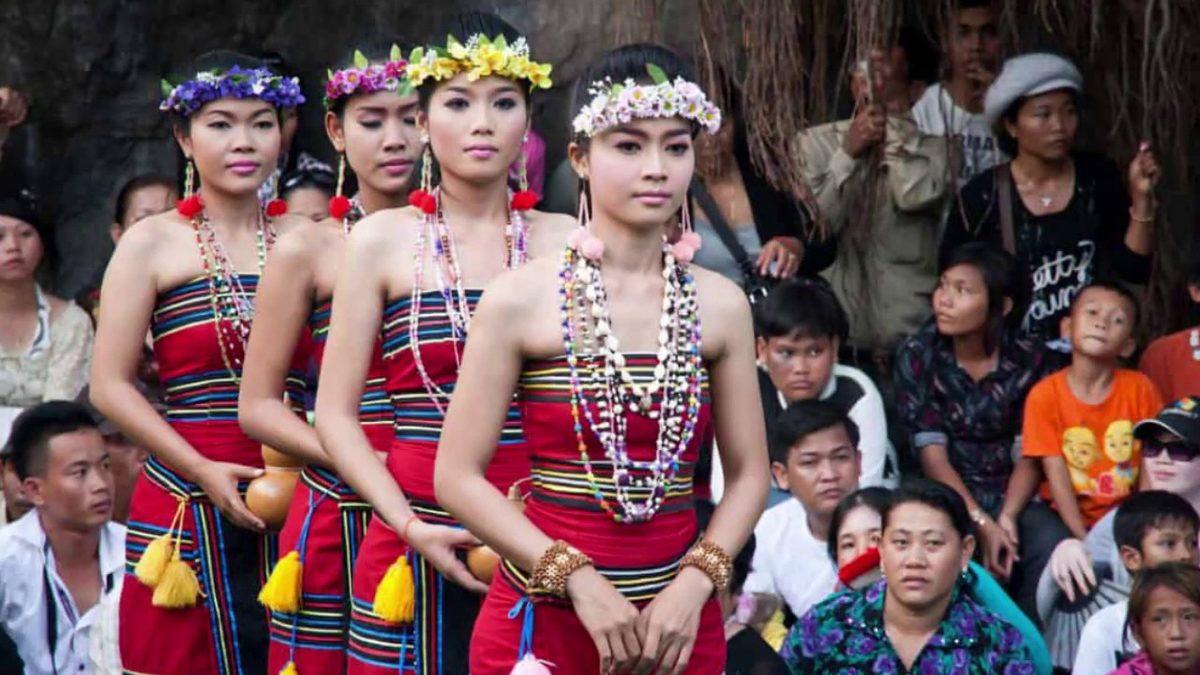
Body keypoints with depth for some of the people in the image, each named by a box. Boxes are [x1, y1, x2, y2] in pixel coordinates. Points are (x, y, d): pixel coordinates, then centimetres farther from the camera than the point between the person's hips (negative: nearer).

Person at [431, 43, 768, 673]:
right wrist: (579, 579, -13)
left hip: (677, 623, 2)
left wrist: (695, 583, -9)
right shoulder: (521, 299, -7)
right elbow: (459, 474, -7)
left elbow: (748, 472, 6)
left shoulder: (720, 306, 1)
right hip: (543, 617, -2)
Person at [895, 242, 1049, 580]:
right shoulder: (918, 357, -2)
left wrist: (1007, 517, -21)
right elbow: (932, 455, -8)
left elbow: (1029, 454, -2)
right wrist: (982, 524, -20)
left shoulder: (1027, 361, 2)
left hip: (1011, 497, 1)